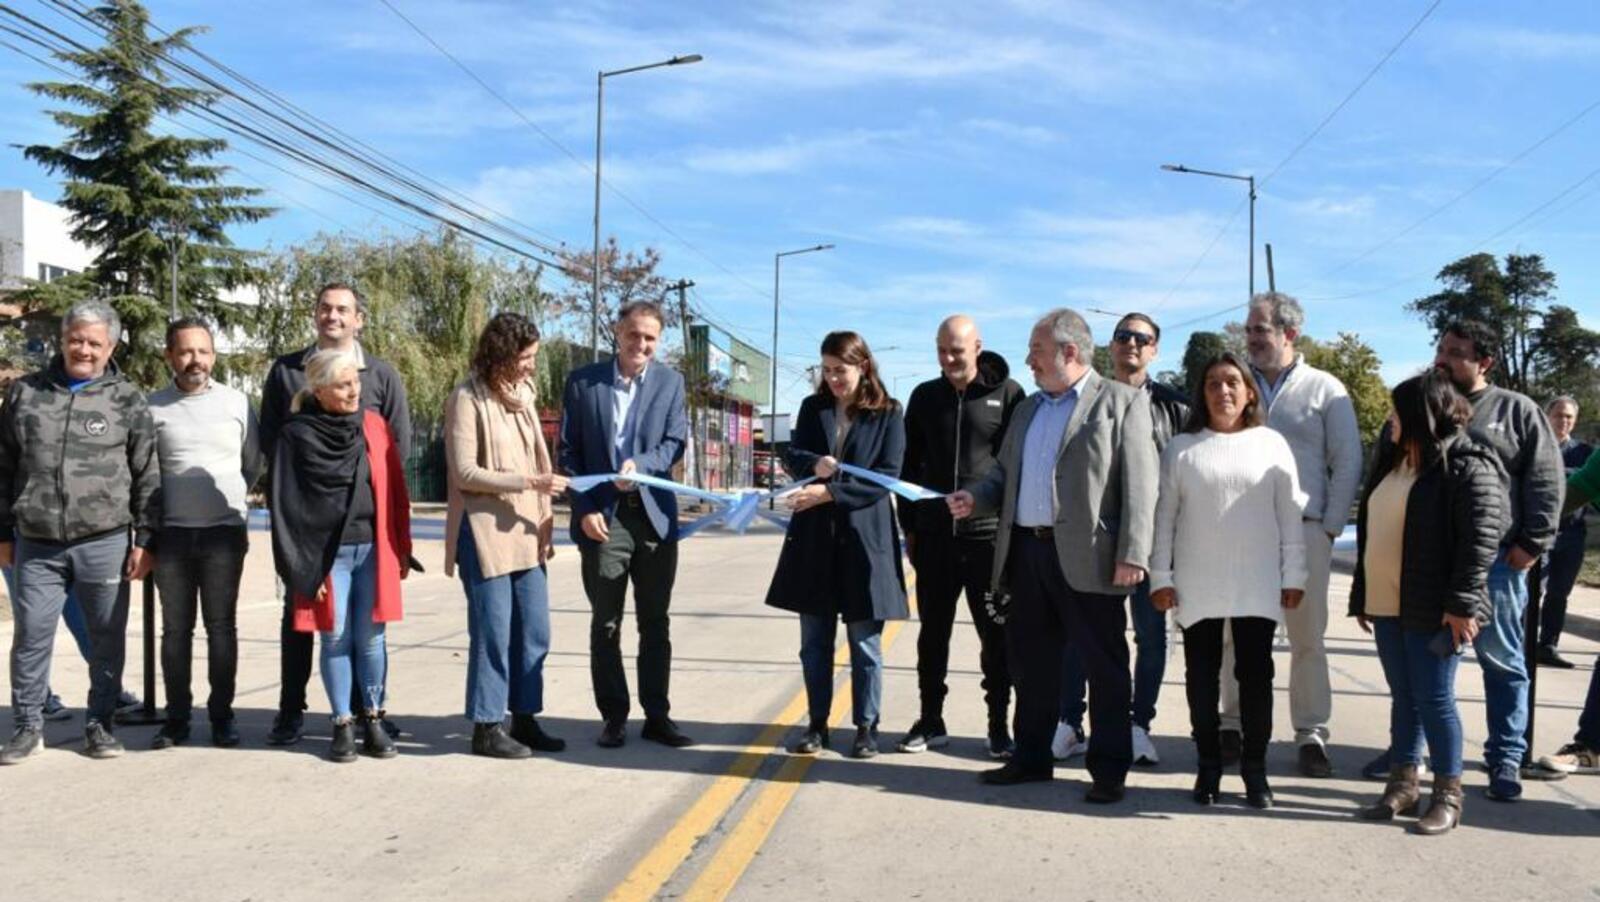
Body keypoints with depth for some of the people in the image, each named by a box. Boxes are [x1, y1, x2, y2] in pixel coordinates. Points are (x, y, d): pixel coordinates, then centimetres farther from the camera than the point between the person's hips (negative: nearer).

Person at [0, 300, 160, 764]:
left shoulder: (127, 400, 2)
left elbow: (148, 476, 1)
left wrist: (145, 539, -4)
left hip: (104, 543, -1)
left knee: (107, 639, 6)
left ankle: (99, 723, 20)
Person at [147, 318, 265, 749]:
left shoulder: (237, 402, 3)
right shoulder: (153, 407, 2)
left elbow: (253, 464, 12)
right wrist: (169, 504, 11)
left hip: (225, 531, 0)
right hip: (172, 532, 1)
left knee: (221, 626, 3)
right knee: (175, 628, 7)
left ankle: (222, 715, 11)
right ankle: (177, 718, 15)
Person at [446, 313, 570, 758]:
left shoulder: (523, 395, 13)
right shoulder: (468, 399, -8)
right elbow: (465, 472, -13)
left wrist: (545, 521, 6)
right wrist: (529, 482, -18)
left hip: (525, 531, 7)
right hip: (485, 533, -7)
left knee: (534, 632, 8)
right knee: (493, 633, -2)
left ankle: (525, 719, 19)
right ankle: (487, 727, 9)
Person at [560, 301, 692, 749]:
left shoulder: (670, 382, 6)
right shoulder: (582, 381, 2)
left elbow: (675, 442, -1)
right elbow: (569, 451, 1)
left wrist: (640, 465, -21)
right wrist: (585, 508, -9)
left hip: (655, 516, 2)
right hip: (602, 518, -1)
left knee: (655, 623, 9)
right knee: (606, 624, 6)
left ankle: (657, 715, 18)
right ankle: (613, 717, 16)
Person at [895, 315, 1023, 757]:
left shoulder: (1007, 394, -1)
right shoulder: (924, 396, 9)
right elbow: (911, 464, 12)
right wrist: (910, 527, 8)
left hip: (990, 535, -3)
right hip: (934, 535, 3)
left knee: (996, 636, 6)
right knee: (932, 633, 10)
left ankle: (999, 725, 17)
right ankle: (931, 721, 21)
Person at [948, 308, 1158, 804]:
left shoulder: (1121, 402, -2)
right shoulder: (1029, 408, 19)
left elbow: (1140, 484, -8)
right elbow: (1005, 473, 23)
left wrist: (1132, 555, -16)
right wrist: (976, 497, 2)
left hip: (1086, 558, -6)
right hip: (1026, 552, 7)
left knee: (1104, 666, 2)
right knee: (1031, 661, 14)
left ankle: (1109, 770, 12)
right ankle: (1031, 757, 27)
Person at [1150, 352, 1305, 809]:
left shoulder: (1272, 444, 5)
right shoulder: (1182, 448, 5)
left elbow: (1290, 514, 4)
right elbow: (1164, 517, 4)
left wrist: (1294, 576, 0)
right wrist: (1160, 577, -1)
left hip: (1257, 586, 0)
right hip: (1197, 586, 0)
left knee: (1256, 674, 3)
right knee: (1201, 676, 6)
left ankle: (1255, 768, 15)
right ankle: (1208, 766, 17)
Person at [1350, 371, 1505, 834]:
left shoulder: (1468, 466, -10)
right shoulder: (1393, 460, 15)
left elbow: (1482, 538, -17)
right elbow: (1371, 530, 18)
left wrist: (1462, 603, -22)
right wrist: (1362, 596, 17)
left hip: (1433, 610, -8)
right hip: (1387, 606, 8)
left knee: (1434, 699, -2)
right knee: (1403, 697, 13)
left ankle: (1448, 795, 10)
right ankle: (1403, 785, 21)